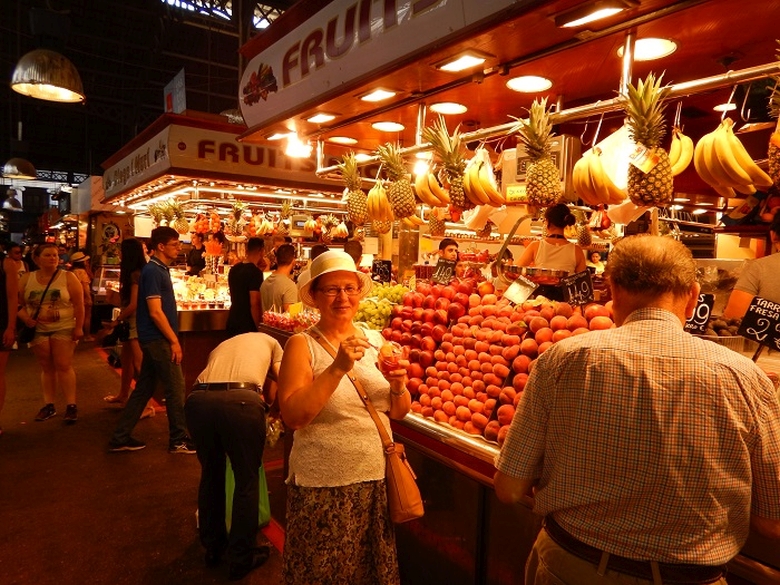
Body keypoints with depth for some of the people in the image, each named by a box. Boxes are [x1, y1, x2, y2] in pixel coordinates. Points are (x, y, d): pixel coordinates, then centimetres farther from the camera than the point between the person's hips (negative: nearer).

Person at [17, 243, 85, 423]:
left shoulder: (68, 277, -4)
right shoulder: (27, 279, 5)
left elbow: (79, 305, -6)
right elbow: (17, 302, 8)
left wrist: (79, 327, -11)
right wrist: (24, 317, -11)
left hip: (64, 328, -3)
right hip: (38, 329, 3)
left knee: (63, 366, -5)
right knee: (47, 368, 8)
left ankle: (71, 405, 0)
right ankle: (49, 405, 16)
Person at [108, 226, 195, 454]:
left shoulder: (161, 269, 14)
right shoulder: (153, 271, -15)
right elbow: (155, 312, -20)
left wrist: (172, 339, 15)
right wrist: (174, 341, -17)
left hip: (154, 340, 9)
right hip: (158, 339, -9)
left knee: (144, 389, 14)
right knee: (176, 388, -2)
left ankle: (120, 438, 22)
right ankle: (178, 440, 9)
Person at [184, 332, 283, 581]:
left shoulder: (220, 347, 40)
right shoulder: (269, 341, 31)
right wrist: (270, 411, 38)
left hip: (198, 399, 4)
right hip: (241, 400, -4)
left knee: (211, 474, 25)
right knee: (247, 479, 14)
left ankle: (213, 546, 41)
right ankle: (241, 558, 27)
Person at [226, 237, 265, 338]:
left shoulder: (234, 269, 7)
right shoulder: (255, 272, -17)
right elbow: (254, 303, -21)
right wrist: (258, 326, -13)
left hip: (232, 322, 7)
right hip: (248, 325, -7)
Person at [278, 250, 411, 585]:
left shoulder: (375, 340, 3)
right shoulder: (302, 345, -9)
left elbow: (399, 413, 7)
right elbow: (292, 416, -19)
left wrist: (398, 387, -14)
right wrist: (337, 368, -28)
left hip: (377, 479, 4)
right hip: (323, 486, -4)